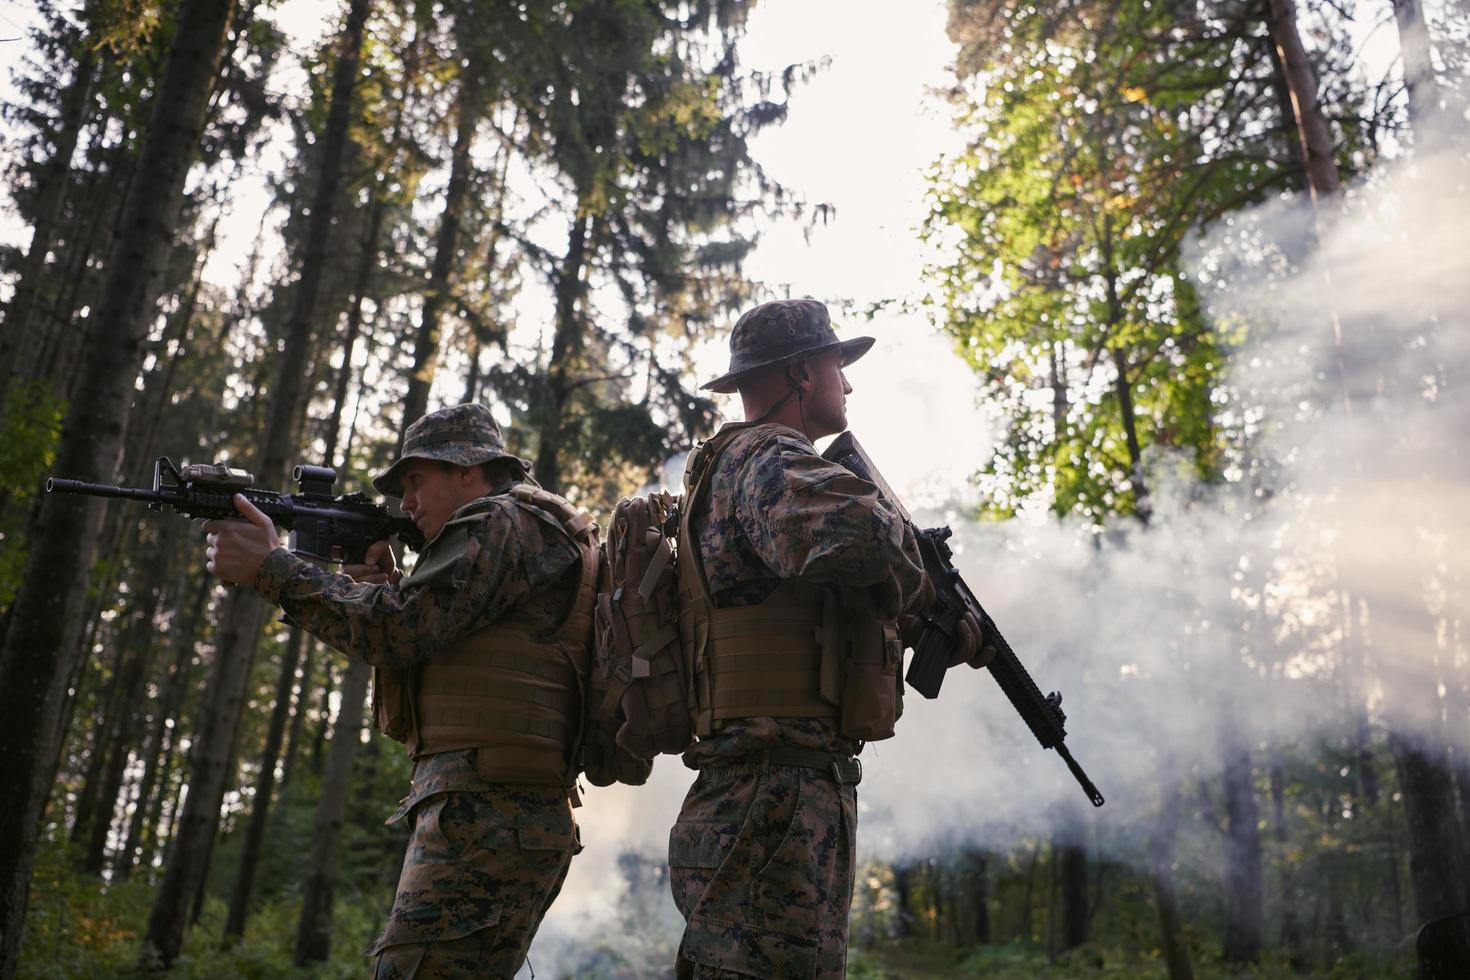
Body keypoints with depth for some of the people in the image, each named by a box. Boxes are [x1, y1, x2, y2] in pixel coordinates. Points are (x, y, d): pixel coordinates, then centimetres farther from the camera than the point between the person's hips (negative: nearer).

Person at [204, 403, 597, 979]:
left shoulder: (506, 522, -5)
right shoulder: (538, 535, 25)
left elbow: (400, 631, -14)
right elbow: (433, 642, 24)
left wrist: (269, 565, -7)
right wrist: (390, 588, 8)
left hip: (485, 817, -11)